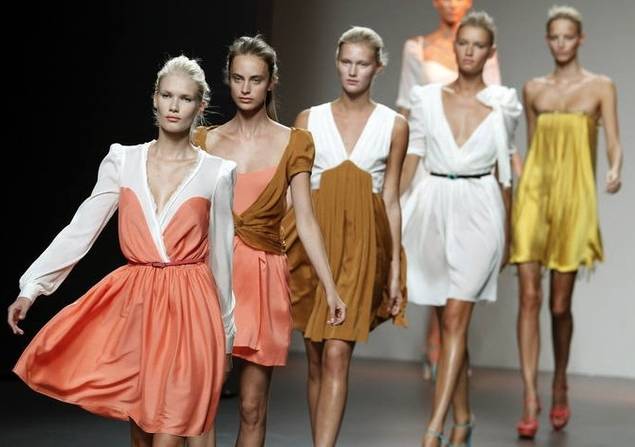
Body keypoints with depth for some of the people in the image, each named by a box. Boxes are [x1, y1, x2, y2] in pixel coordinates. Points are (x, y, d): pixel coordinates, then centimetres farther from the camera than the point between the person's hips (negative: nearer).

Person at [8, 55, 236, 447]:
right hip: (134, 303, 2)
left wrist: (226, 336, 10)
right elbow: (80, 230, 1)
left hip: (190, 308, -2)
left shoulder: (217, 173, 0)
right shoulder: (122, 161, 3)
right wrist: (32, 287, -6)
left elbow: (221, 256, 6)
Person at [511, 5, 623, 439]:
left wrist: (615, 171, -24)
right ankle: (530, 399, -9)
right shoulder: (534, 89, 12)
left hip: (574, 196, -2)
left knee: (560, 303, 4)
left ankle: (560, 389, 27)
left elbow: (614, 143, -3)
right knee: (529, 296, -9)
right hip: (534, 194, 2)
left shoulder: (601, 87, 4)